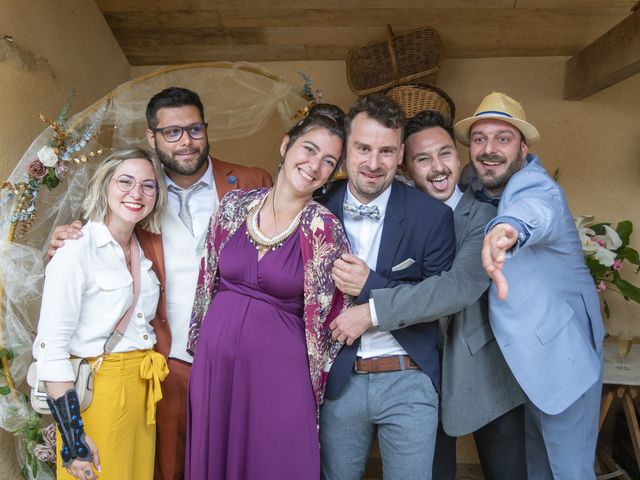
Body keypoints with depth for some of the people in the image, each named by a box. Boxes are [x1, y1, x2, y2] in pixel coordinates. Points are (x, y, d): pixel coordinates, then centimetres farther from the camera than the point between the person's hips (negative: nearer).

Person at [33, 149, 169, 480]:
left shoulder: (143, 252, 7)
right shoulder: (76, 252, -14)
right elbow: (51, 350, -17)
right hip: (95, 393, -7)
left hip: (143, 390, 7)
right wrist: (72, 439, -18)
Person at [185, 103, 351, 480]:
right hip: (214, 359, 4)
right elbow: (208, 281, 10)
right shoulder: (235, 204, 0)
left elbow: (327, 319, -7)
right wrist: (199, 342, 14)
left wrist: (314, 389, -2)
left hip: (278, 368, -4)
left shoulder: (324, 228, -11)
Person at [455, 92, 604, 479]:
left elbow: (535, 208, -48)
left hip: (561, 351, -7)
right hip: (519, 354, 7)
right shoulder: (476, 189, 1)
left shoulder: (536, 186, -22)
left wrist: (509, 227, -70)